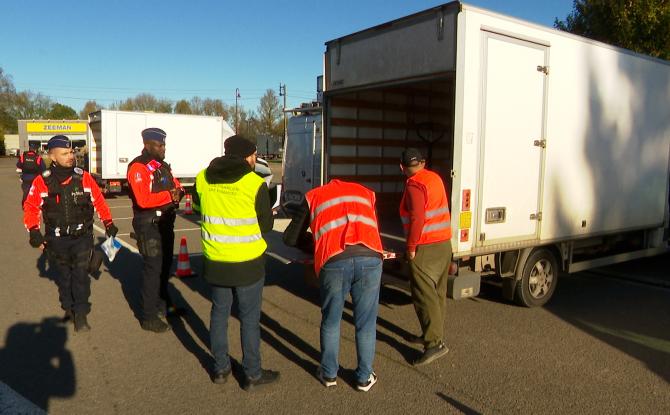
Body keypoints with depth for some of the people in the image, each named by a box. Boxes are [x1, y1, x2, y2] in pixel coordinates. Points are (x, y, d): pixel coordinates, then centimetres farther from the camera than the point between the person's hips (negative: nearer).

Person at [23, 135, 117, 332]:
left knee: (81, 273, -6)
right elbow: (30, 207, 0)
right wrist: (34, 232, -8)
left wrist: (109, 224, 7)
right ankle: (68, 308, 32)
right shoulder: (42, 181, -8)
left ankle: (81, 314, 1)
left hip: (82, 236, -1)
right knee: (63, 275, 15)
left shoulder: (83, 177, -6)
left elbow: (99, 201, 4)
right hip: (57, 240, 1)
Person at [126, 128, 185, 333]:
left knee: (165, 265, 21)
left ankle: (163, 304, 40)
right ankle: (149, 317, 6)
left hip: (165, 223, 9)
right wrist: (169, 195, -22)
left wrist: (178, 191, -7)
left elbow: (176, 185, 16)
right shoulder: (138, 167, -17)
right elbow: (143, 200, -29)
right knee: (153, 268, -5)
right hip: (149, 226, -9)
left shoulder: (162, 165, 12)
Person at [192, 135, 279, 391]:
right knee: (249, 318, 9)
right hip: (247, 263, -4)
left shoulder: (203, 178, -3)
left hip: (215, 262, 4)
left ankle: (220, 369, 32)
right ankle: (252, 375, 22)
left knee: (219, 313, 19)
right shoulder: (255, 184, -15)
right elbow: (266, 225, -6)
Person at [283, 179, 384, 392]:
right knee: (365, 324, 18)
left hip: (334, 261, -1)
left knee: (331, 321, 21)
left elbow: (290, 238, 27)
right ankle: (364, 378, 32)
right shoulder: (366, 192, 30)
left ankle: (329, 374, 36)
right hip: (370, 258, 1)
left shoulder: (313, 196, 26)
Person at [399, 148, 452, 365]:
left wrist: (411, 247, -13)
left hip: (425, 247, -9)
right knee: (438, 293, 14)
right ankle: (430, 334, 26)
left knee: (424, 295, -6)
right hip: (444, 243, 9)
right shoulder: (435, 178, 10)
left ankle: (435, 343, -6)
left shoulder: (414, 185, -14)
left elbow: (417, 219, -21)